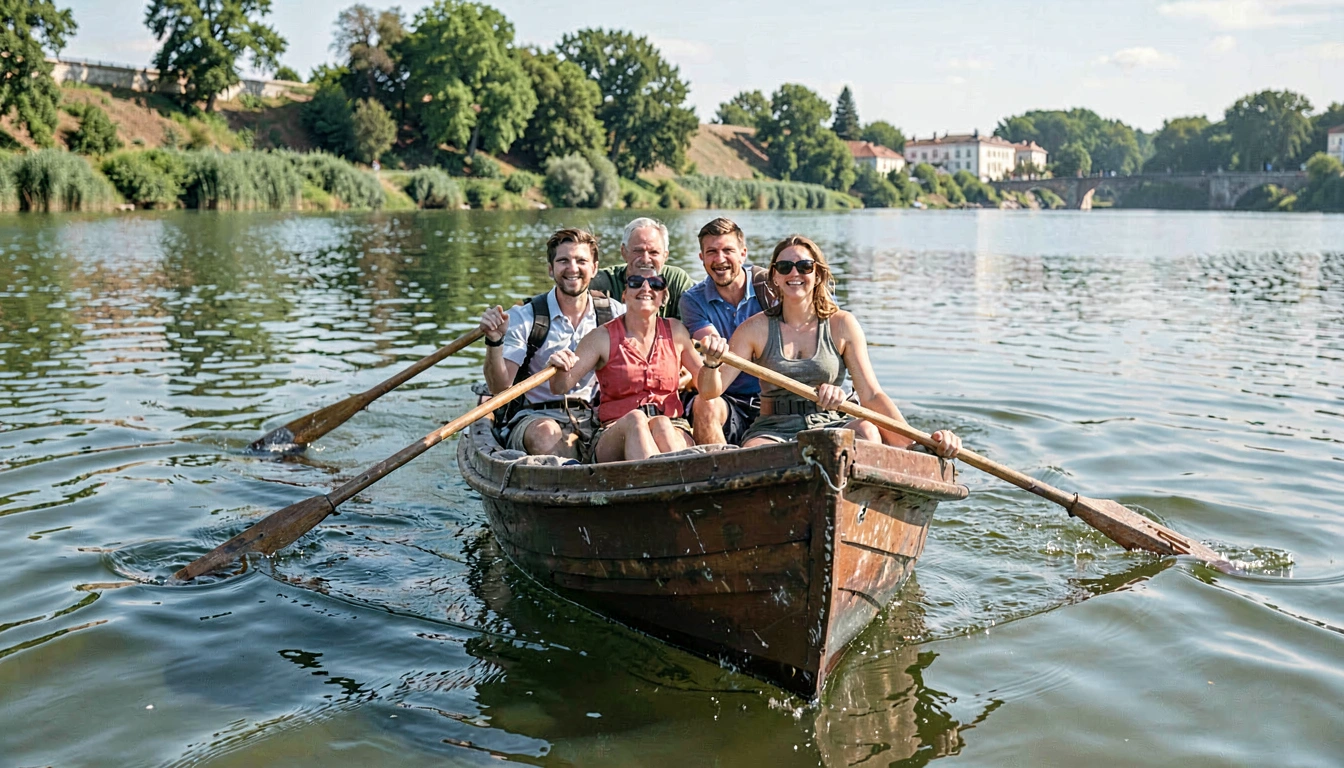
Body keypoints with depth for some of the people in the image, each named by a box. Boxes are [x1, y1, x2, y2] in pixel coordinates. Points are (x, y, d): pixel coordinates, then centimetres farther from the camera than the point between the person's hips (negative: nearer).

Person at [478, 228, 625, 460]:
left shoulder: (614, 313, 7)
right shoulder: (524, 317, 0)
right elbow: (499, 388, -6)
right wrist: (494, 341, -23)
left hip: (594, 417, 2)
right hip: (537, 417, -2)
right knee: (546, 433, -38)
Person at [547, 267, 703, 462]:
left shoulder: (675, 332, 12)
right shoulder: (603, 338, 5)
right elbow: (560, 386, 0)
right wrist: (561, 368, -22)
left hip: (673, 433, 2)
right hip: (616, 435, -2)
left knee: (661, 424, -34)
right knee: (635, 418, -36)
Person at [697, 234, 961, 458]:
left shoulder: (842, 325, 6)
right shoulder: (756, 328, 5)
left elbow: (871, 395, 1)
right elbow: (710, 391, -1)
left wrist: (915, 442, -13)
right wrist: (712, 362, -25)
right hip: (773, 431, -1)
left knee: (867, 432, -33)